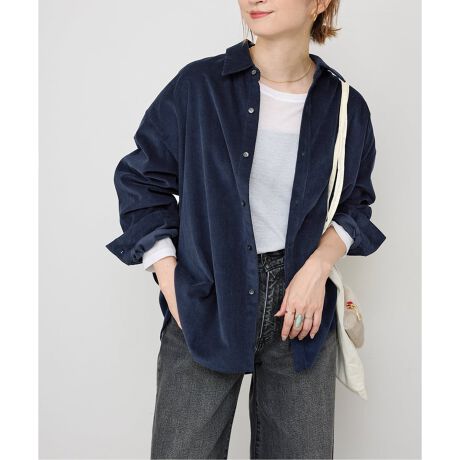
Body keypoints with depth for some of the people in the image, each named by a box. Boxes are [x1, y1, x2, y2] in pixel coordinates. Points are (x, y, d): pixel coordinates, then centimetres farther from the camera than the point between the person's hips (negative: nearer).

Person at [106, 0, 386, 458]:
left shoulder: (347, 106, 2)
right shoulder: (198, 85, -4)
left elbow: (354, 203, 13)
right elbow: (140, 180, 2)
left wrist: (318, 266, -7)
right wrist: (171, 285, -6)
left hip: (302, 307, 2)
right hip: (207, 306, -1)